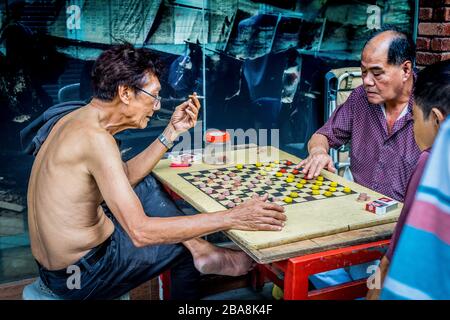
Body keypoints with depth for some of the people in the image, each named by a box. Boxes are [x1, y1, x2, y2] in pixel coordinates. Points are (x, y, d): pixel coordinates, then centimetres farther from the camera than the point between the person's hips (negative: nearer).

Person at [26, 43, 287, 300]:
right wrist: (231, 218, -29)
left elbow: (127, 177, 13)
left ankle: (201, 251, 8)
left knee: (146, 185, 16)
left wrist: (173, 131, 6)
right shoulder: (95, 138, -27)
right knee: (187, 245, 9)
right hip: (78, 275, -8)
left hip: (57, 258, 9)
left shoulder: (77, 118, 2)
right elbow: (141, 232, -32)